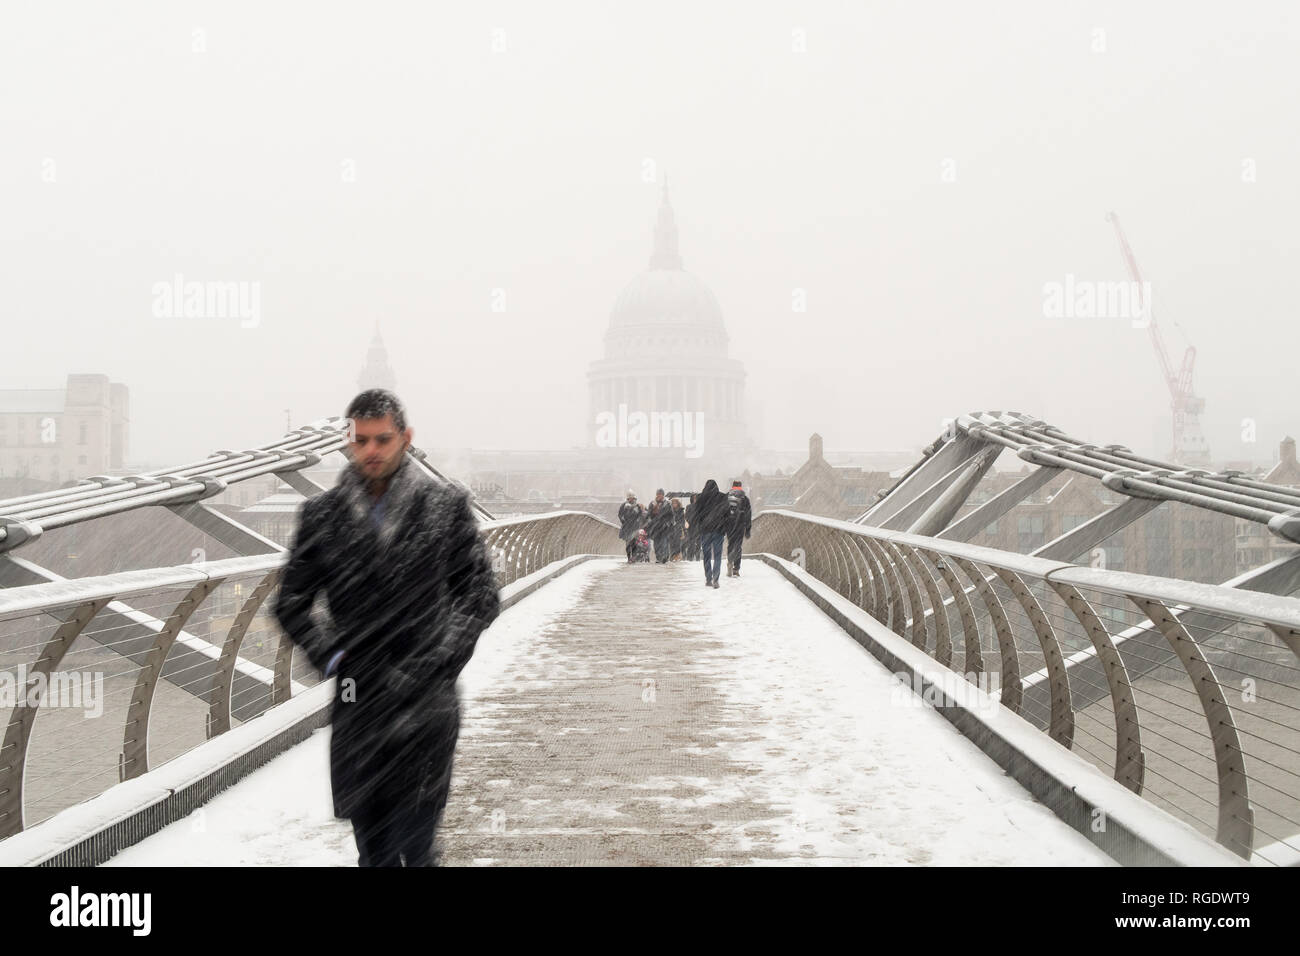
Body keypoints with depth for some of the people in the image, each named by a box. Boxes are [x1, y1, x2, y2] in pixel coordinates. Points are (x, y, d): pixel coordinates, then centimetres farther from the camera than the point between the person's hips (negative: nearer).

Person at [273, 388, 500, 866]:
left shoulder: (446, 505, 1)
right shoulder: (322, 514, 5)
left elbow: (481, 595, 4)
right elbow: (290, 604, 8)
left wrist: (435, 665, -8)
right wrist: (337, 661, -6)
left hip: (426, 704, -2)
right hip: (355, 705, 2)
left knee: (415, 848, -7)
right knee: (372, 850, 11)